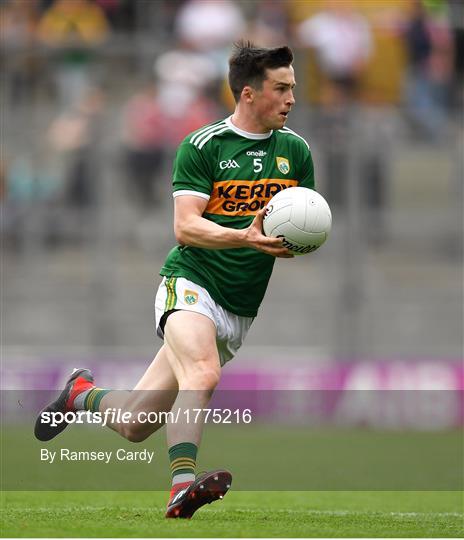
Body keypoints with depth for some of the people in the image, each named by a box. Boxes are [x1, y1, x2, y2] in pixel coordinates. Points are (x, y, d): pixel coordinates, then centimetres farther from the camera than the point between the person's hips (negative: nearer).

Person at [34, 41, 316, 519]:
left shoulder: (295, 150, 7)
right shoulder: (201, 146, -6)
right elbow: (185, 226, -13)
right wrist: (245, 237, -29)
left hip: (241, 310, 5)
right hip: (191, 283, -5)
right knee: (203, 374, -36)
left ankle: (84, 393, 32)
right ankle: (181, 485, -42)